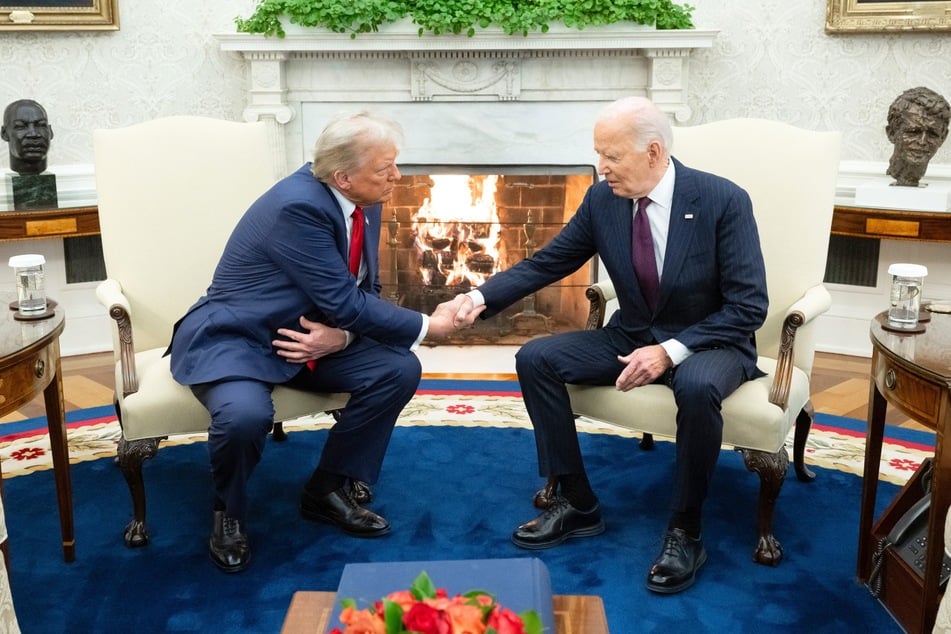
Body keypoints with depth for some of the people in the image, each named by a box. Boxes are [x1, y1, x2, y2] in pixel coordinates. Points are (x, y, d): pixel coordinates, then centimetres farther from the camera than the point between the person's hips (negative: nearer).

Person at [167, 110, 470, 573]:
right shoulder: (299, 205, -27)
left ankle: (327, 490, 6)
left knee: (399, 369, -10)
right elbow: (344, 302, -27)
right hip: (232, 338, -7)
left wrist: (340, 336, -18)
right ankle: (228, 512, -2)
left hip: (312, 335, 8)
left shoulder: (363, 203, -2)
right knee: (245, 414, -36)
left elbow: (364, 293, 5)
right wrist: (427, 327, -17)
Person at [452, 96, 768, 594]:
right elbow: (546, 263, 2)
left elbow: (748, 306, -17)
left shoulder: (724, 201, -18)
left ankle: (684, 529, -16)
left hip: (708, 344, -5)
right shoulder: (602, 200, -6)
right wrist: (481, 298, -14)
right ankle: (576, 503, -1)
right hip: (631, 337, 5)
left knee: (697, 386, -39)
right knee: (535, 358, -12)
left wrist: (671, 350, -26)